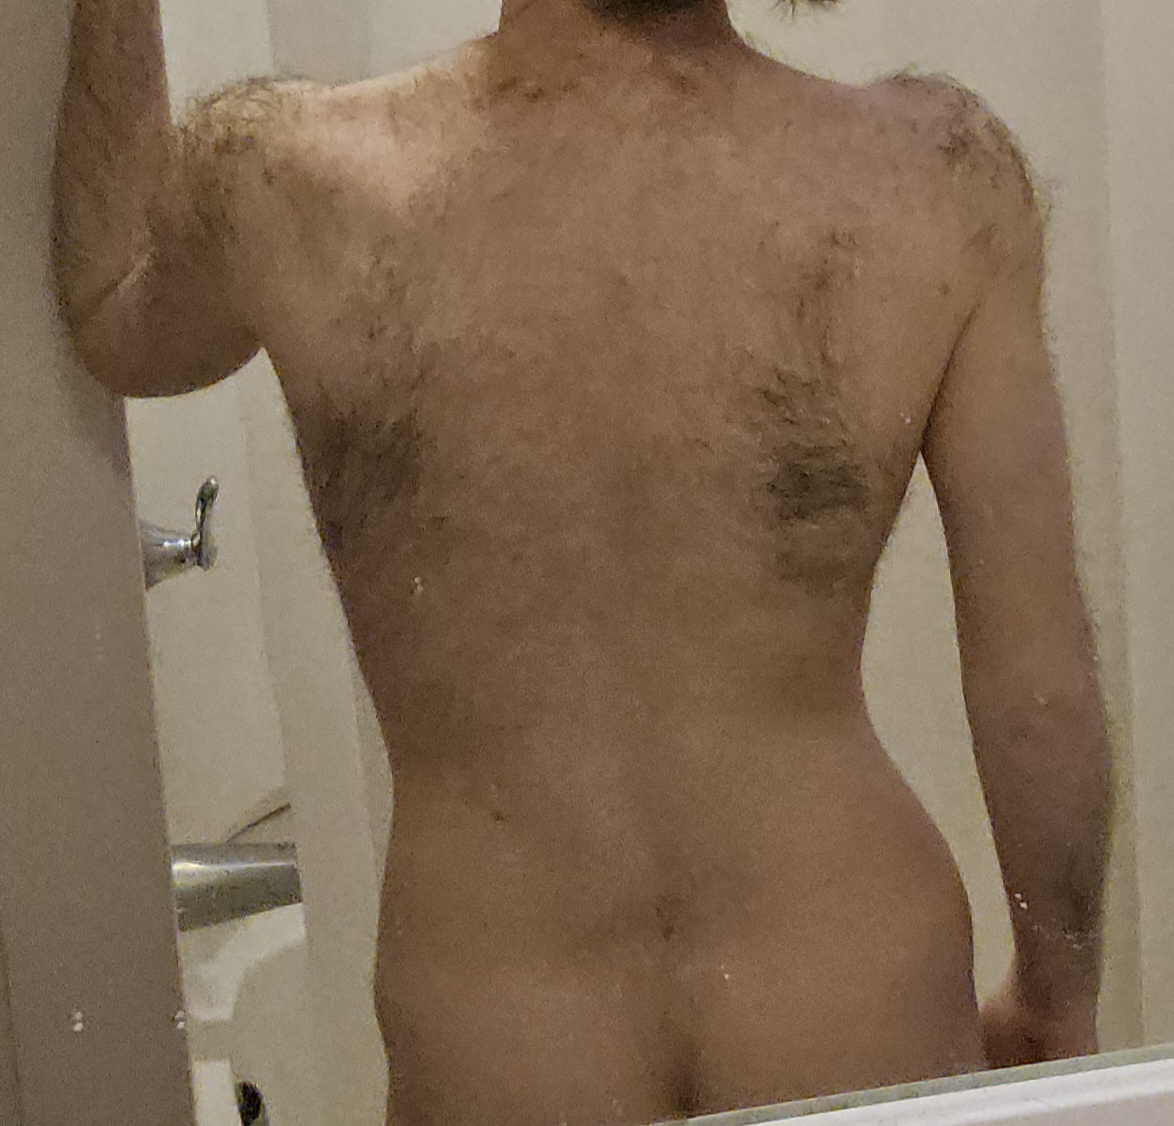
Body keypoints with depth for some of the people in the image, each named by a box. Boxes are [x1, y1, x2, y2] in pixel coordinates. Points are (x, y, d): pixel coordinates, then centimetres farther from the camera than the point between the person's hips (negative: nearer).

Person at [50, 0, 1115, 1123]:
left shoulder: (287, 183, -17)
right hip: (862, 1020, 1)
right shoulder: (943, 170, -16)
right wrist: (1061, 1000, 7)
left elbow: (107, 321, 9)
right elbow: (1038, 673, -9)